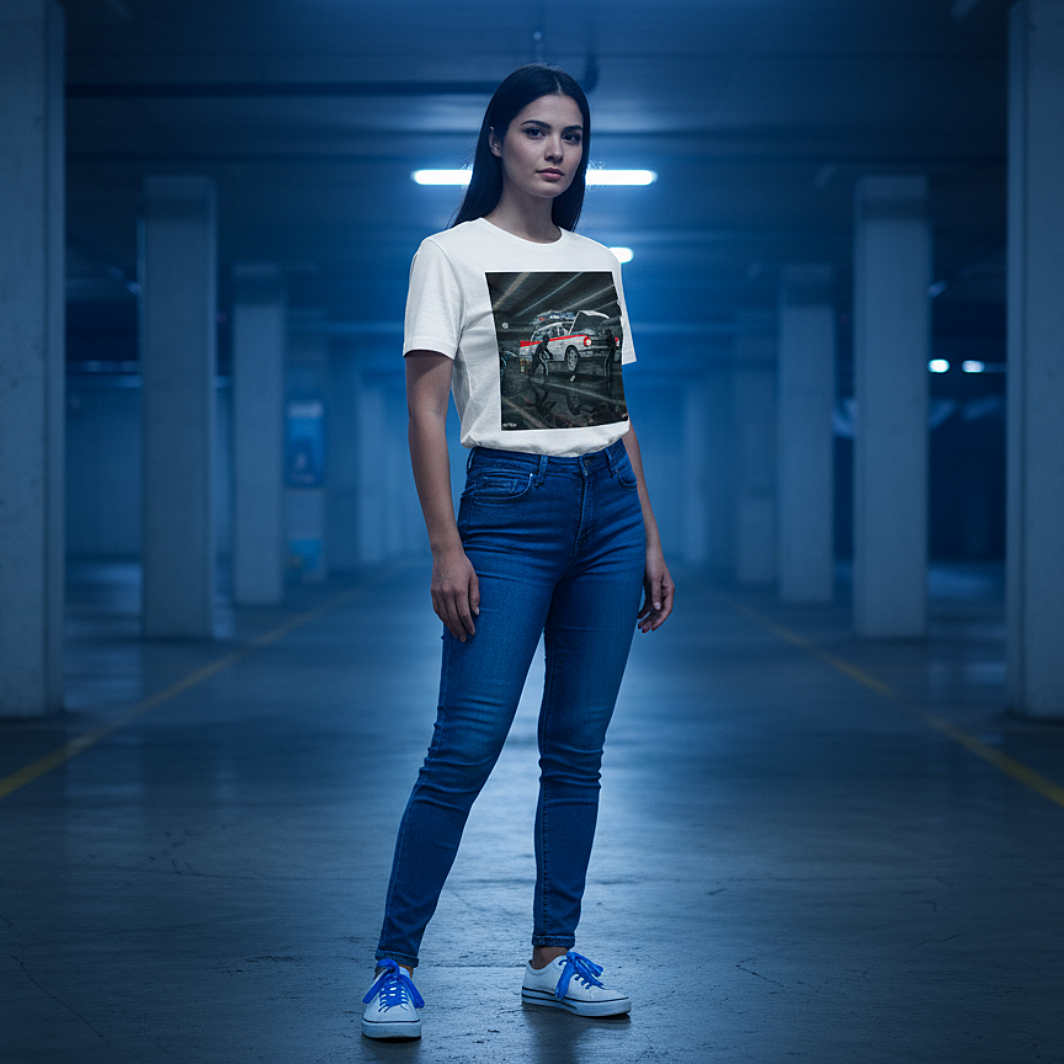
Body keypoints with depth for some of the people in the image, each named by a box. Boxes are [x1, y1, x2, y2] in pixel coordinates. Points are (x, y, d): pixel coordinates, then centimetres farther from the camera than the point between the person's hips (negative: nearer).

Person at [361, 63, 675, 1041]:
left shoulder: (598, 263, 14)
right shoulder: (451, 255, -1)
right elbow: (426, 408, -6)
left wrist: (651, 540, 12)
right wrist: (446, 550, -13)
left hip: (608, 504, 5)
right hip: (509, 506, -5)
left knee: (578, 748, 7)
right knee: (466, 746, -10)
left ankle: (553, 959, 16)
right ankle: (394, 967, -1)